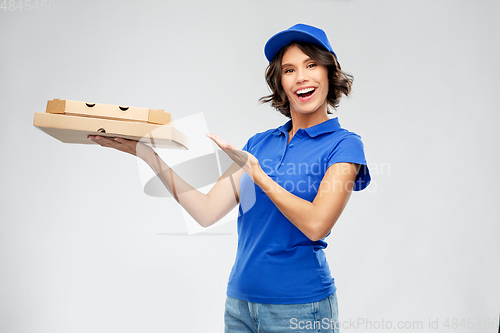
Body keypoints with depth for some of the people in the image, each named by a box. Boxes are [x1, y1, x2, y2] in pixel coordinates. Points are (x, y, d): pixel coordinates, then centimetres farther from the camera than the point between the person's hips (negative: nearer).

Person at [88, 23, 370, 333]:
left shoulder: (343, 144, -5)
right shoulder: (260, 142, 8)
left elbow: (316, 224, -17)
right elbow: (207, 211, 1)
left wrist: (255, 171, -16)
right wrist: (144, 151, 0)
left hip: (299, 307, -4)